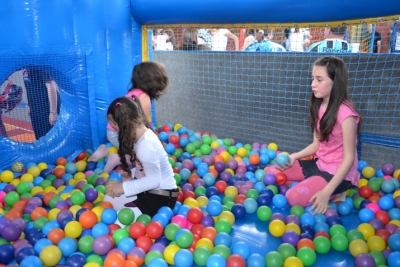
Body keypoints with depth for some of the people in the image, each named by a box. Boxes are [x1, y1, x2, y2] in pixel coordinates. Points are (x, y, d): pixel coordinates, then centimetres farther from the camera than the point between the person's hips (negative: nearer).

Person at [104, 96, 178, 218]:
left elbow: (153, 180, -25)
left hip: (161, 197, -10)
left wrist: (124, 187, -19)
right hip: (149, 190, 10)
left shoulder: (147, 144, -25)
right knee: (109, 200, 14)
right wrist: (131, 175, -2)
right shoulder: (141, 136, 3)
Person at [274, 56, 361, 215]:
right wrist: (294, 156, -10)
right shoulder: (320, 107, -1)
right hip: (319, 164, 8)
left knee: (294, 197, -22)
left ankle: (335, 194, 0)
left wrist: (327, 192, -26)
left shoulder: (345, 113, -25)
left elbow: (349, 157, -22)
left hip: (338, 172, -8)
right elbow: (317, 144, 7)